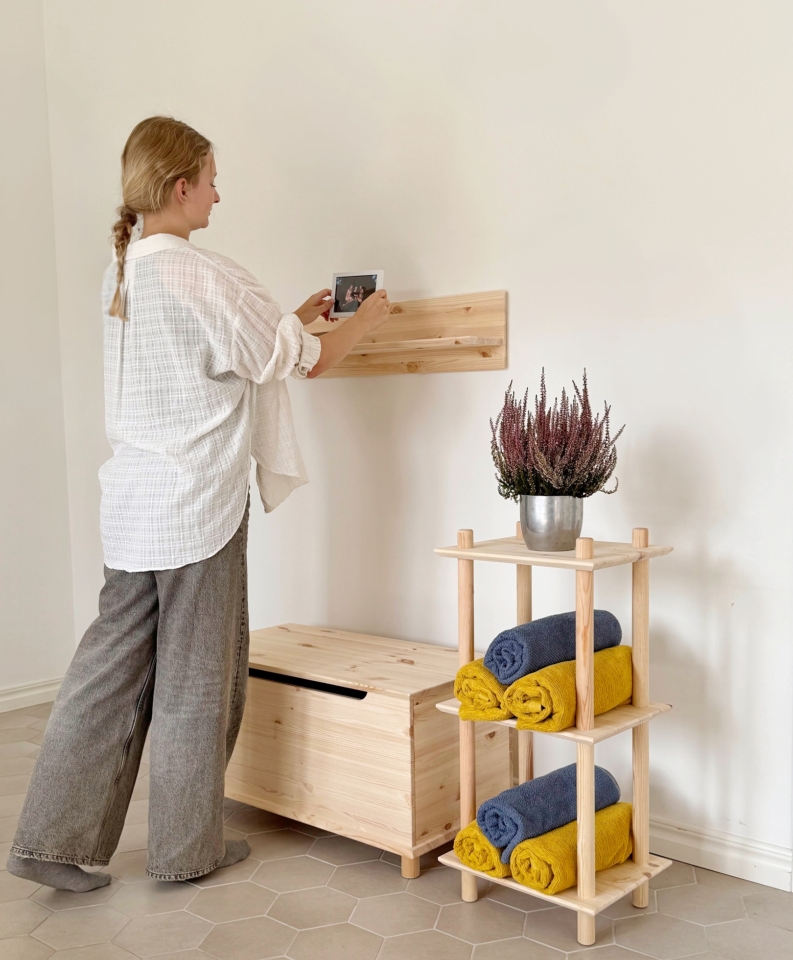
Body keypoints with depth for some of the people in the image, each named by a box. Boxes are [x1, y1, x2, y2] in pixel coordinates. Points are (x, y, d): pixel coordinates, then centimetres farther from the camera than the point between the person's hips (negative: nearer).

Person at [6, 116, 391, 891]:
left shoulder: (121, 273, 10)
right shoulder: (203, 277, -16)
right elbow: (308, 362, -9)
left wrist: (294, 317, 25)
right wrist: (367, 319, 10)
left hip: (133, 501, 8)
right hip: (197, 506, -8)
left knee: (111, 667, 13)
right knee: (196, 679, 7)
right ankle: (187, 849, 23)